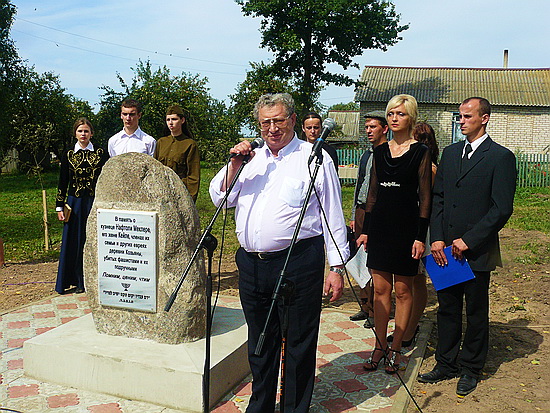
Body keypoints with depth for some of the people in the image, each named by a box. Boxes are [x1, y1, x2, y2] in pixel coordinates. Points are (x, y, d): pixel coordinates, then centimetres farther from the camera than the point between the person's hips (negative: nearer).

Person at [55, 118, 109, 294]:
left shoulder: (100, 154, 3)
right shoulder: (68, 155, 6)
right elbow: (62, 183, 7)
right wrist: (59, 207, 3)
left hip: (95, 202, -1)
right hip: (75, 203, 1)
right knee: (76, 241, 5)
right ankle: (80, 281, 15)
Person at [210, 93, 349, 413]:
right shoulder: (253, 158, 15)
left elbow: (333, 216, -2)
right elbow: (220, 199, 12)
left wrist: (337, 268, -6)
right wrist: (235, 165, -3)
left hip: (298, 264, -5)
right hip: (251, 263, 6)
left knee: (298, 344, 4)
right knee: (260, 342, 18)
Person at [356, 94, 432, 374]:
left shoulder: (420, 152, -3)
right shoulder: (380, 152, 10)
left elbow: (425, 196, -5)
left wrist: (421, 236, -11)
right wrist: (365, 229, 9)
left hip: (406, 227, -4)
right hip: (380, 225, 4)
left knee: (402, 291, 5)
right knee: (380, 290, 8)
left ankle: (395, 349, 17)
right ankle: (380, 346, 18)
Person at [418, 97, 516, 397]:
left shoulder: (500, 157, -7)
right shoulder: (450, 153, 10)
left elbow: (502, 209, -11)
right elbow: (437, 198, 9)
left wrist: (468, 241, -14)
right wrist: (437, 238, -2)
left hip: (477, 251, -5)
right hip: (445, 248, 5)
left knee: (476, 312, 10)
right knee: (447, 308, 13)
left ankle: (470, 369, 26)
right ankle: (446, 364, 27)